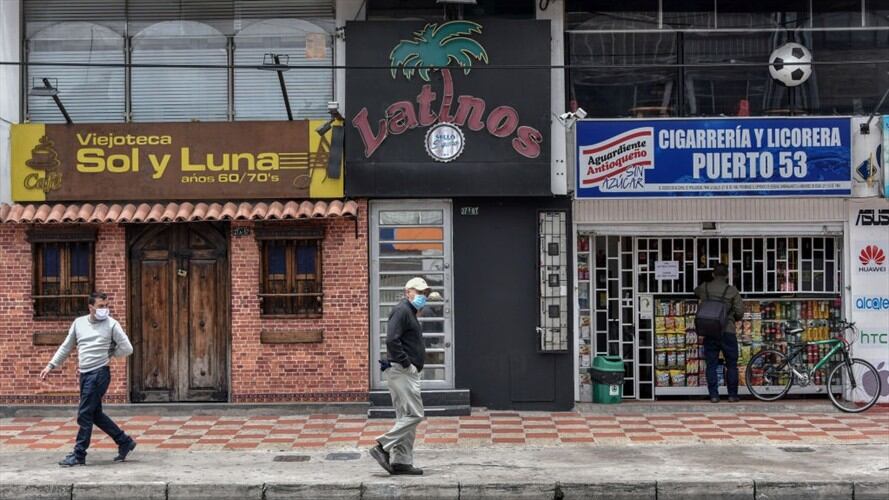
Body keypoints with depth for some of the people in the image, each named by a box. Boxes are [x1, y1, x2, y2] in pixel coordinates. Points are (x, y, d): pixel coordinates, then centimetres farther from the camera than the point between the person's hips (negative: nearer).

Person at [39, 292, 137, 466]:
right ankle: (125, 442, 23)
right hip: (84, 374, 6)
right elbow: (66, 347, 17)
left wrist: (107, 354, 0)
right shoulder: (79, 323, 10)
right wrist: (51, 366, 14)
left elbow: (127, 348, -6)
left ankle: (79, 455, 5)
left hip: (99, 374, -6)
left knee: (84, 414, -6)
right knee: (95, 414, 11)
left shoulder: (111, 324, -5)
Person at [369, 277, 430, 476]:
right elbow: (391, 340, -23)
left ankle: (401, 461, 12)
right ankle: (383, 447, -10)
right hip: (402, 371, -11)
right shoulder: (401, 310, -10)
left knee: (406, 417, 10)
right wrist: (406, 363, -19)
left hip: (408, 372, 11)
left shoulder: (410, 313, 22)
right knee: (414, 414, -13)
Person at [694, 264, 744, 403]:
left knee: (711, 365, 6)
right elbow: (740, 313, -4)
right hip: (727, 332, -2)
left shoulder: (704, 288, 3)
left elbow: (696, 292, 27)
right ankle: (732, 395, 10)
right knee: (731, 365, 8)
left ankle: (713, 395, 4)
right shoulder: (732, 291, -4)